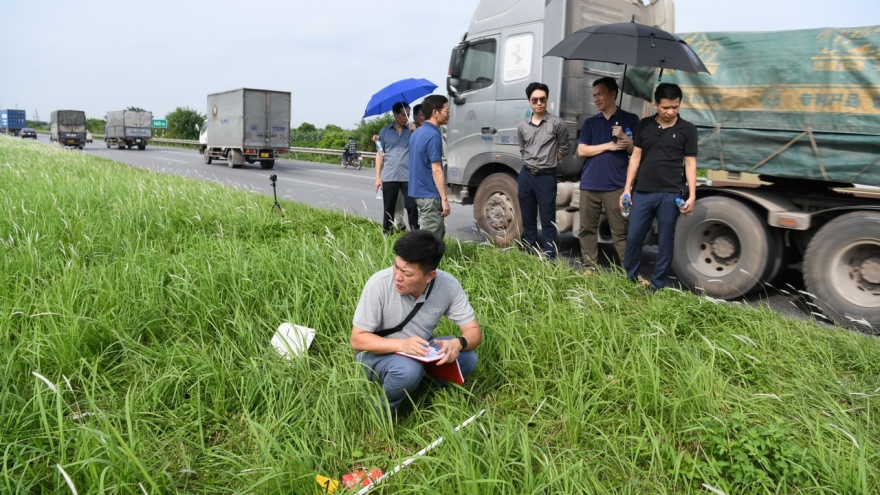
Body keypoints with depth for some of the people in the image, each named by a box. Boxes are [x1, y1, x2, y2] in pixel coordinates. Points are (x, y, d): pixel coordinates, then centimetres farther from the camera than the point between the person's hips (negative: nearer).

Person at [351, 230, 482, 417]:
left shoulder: (449, 286, -20)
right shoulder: (379, 284, -28)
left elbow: (474, 332, -13)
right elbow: (358, 339, -22)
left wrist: (459, 343, -37)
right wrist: (401, 344, -38)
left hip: (421, 349, 4)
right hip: (378, 352, -3)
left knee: (467, 359, -19)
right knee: (408, 370, -34)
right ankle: (384, 411, -3)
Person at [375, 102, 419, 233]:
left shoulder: (412, 131, 9)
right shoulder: (384, 132, 9)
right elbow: (380, 154, 11)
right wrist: (378, 176, 5)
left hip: (408, 176, -1)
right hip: (389, 177, 1)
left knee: (412, 207, -4)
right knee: (388, 209, 7)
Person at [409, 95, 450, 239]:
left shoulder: (417, 132, 12)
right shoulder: (433, 135, -18)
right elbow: (436, 170, -21)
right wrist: (444, 198, -19)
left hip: (419, 191, 10)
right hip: (430, 195, -10)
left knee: (438, 231, 19)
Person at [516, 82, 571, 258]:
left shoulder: (557, 123, -5)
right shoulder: (522, 126, 7)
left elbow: (564, 148, 5)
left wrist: (548, 162, 8)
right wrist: (531, 163, 13)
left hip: (546, 177, -4)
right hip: (526, 175, 4)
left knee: (548, 221, -2)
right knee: (528, 219, 11)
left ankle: (549, 259, 2)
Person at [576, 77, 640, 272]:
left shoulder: (630, 120, 6)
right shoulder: (590, 122, 14)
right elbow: (581, 150, 3)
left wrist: (623, 138, -14)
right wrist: (608, 146, -7)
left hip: (616, 186, -3)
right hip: (589, 185, 4)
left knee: (621, 232, -3)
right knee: (587, 228, 5)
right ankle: (590, 268, 14)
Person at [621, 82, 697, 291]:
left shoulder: (687, 129, 3)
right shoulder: (645, 125, 8)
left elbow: (690, 164, 3)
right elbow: (635, 157, 10)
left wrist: (692, 195, -4)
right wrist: (627, 188, 5)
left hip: (671, 194, -2)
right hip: (642, 192, 2)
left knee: (665, 241, 5)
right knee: (633, 237, 5)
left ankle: (657, 284, 16)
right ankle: (629, 278, 21)